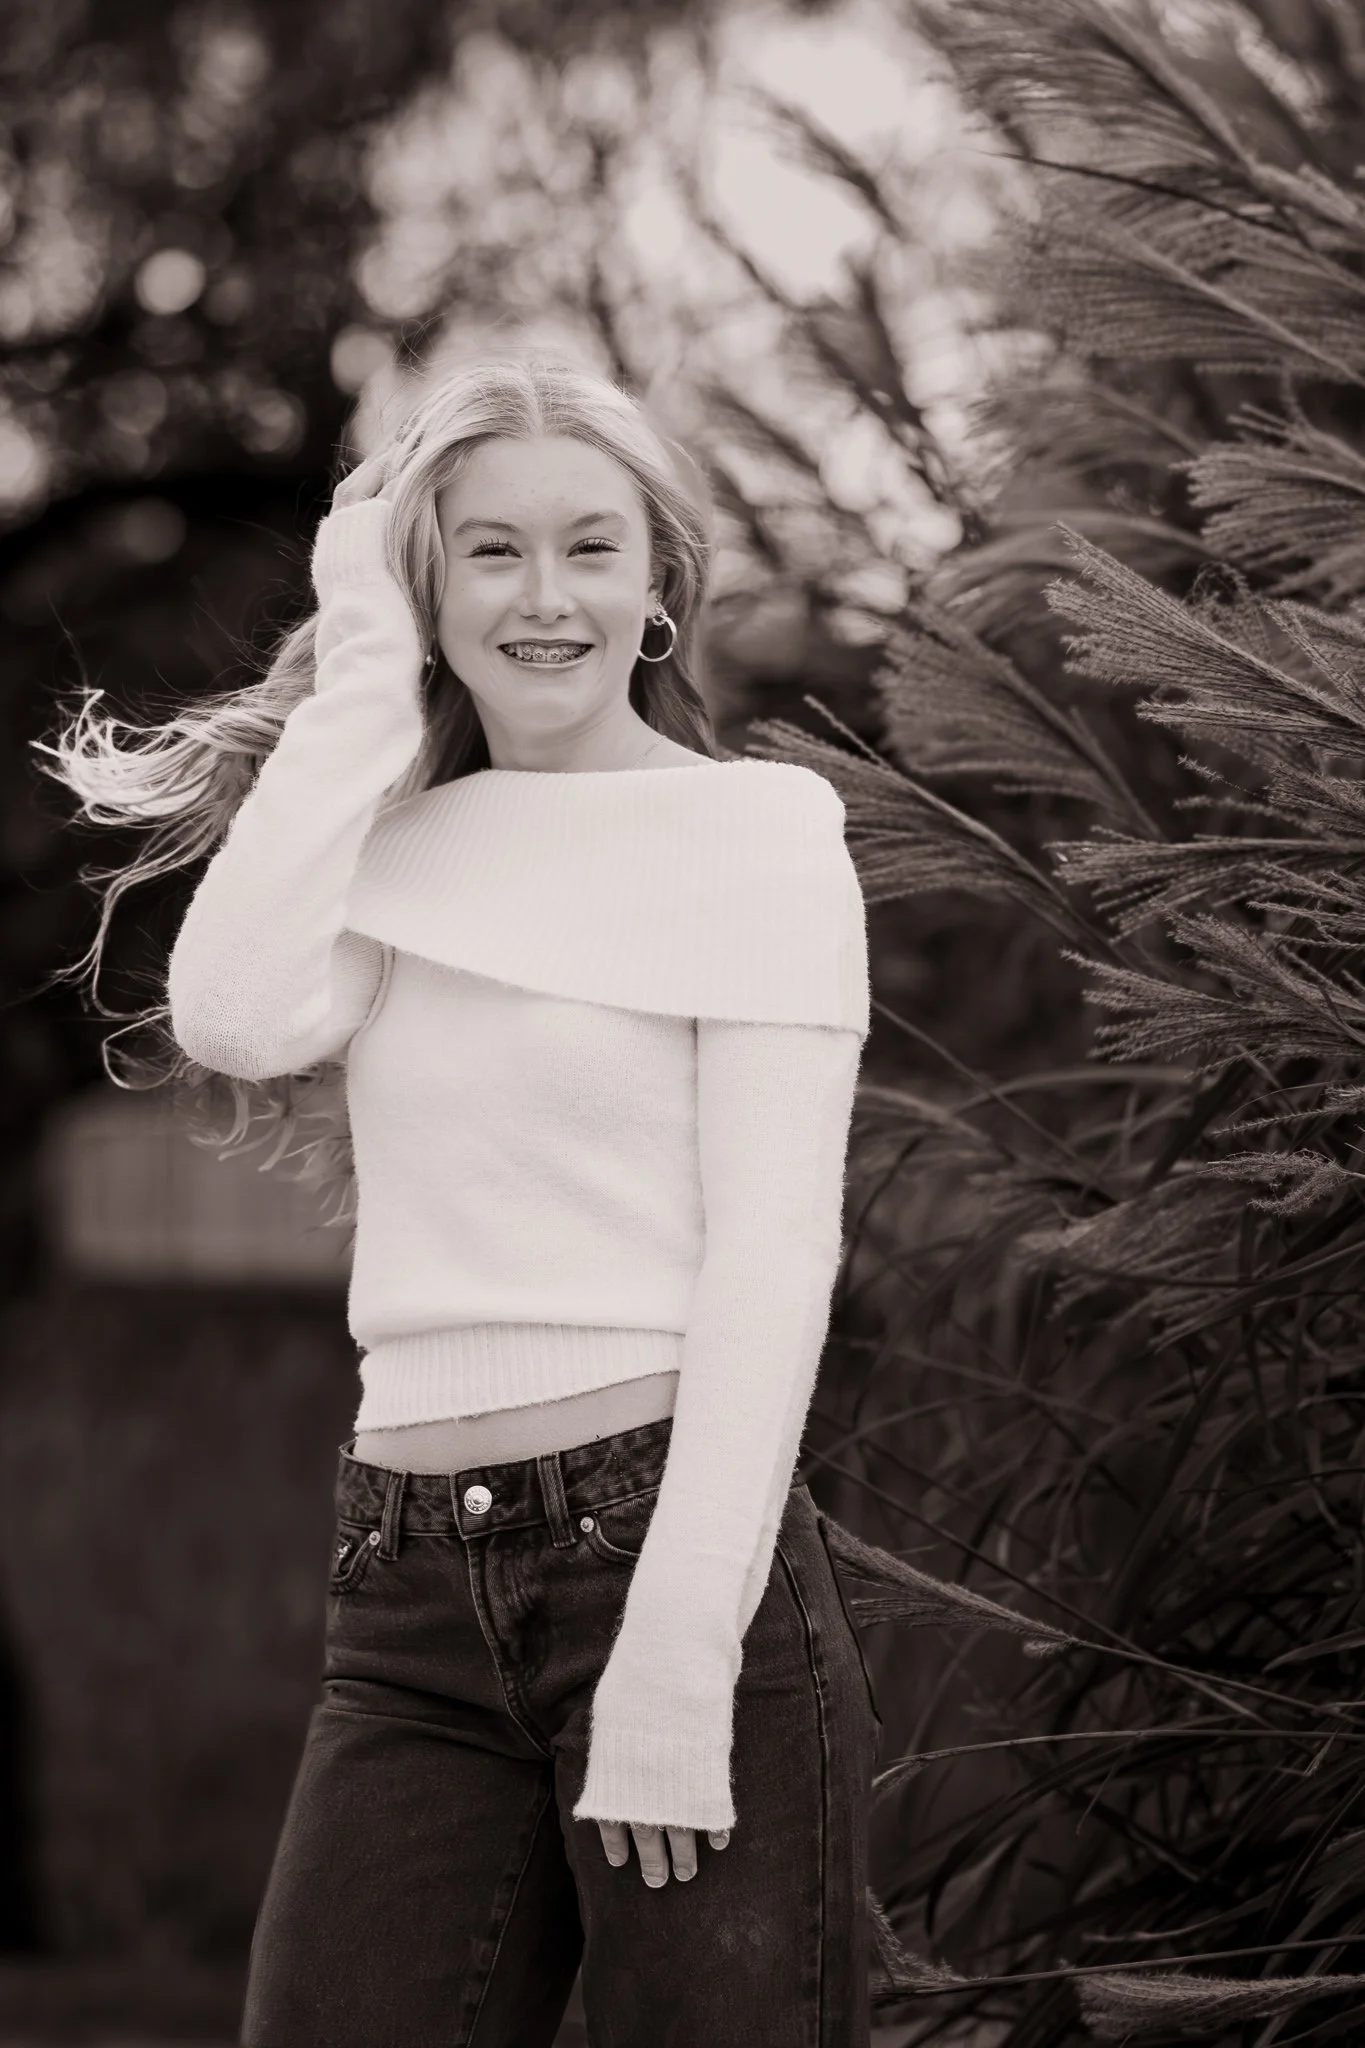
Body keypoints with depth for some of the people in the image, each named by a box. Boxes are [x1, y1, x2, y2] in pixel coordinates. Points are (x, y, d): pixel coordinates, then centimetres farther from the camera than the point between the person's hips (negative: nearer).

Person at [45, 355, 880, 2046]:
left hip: (676, 1537, -4)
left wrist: (675, 1665, -14)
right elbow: (235, 1018, -7)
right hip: (410, 1598, 4)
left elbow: (773, 1247, -6)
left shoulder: (754, 826, 2)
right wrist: (364, 675, 1)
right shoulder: (393, 848, 15)